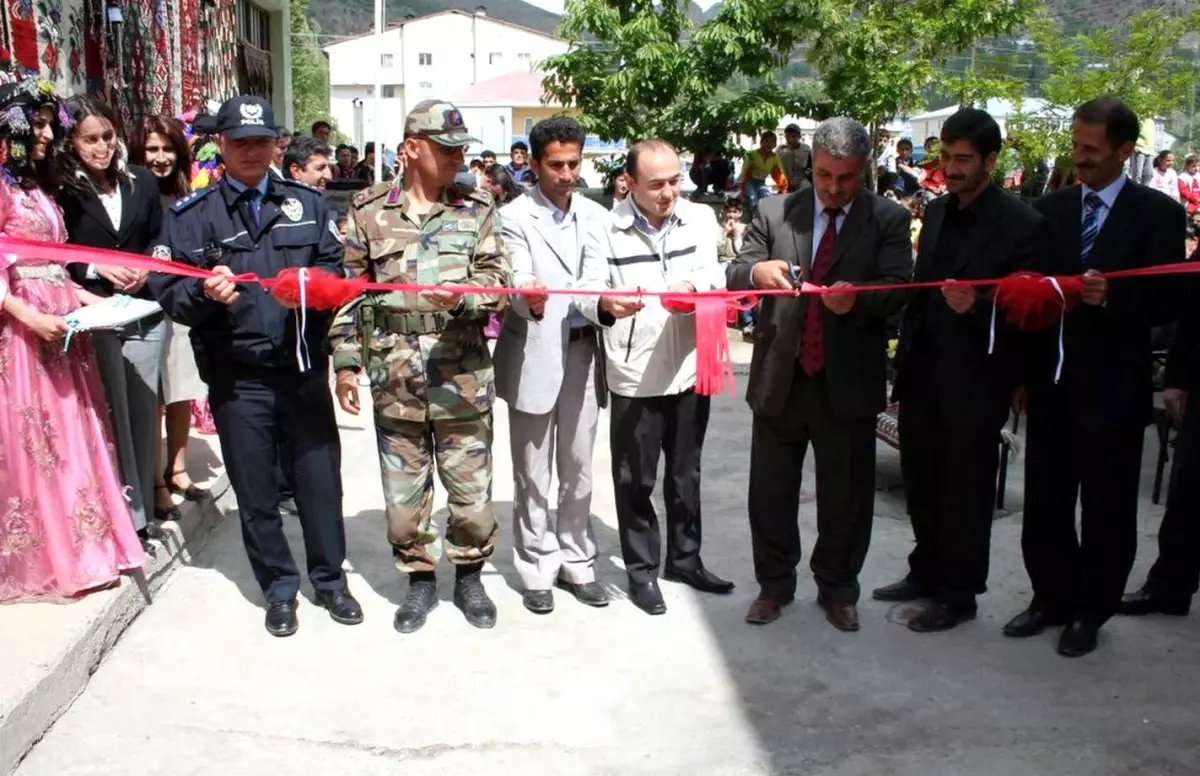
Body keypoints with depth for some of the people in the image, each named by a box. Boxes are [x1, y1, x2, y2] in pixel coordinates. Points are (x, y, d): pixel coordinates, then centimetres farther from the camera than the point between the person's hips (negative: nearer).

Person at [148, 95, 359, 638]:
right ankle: (279, 588, 26)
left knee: (319, 479, 8)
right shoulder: (190, 215, 4)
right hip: (236, 376, -1)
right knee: (255, 490, 9)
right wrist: (204, 292, -22)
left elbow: (336, 267, 6)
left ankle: (329, 579, 27)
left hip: (304, 367, 1)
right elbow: (167, 291, -2)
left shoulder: (306, 203, 10)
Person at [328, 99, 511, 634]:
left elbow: (497, 278, -2)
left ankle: (469, 575, 29)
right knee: (404, 487, 10)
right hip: (393, 375, 0)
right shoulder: (368, 210, 4)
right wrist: (346, 361, 2)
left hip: (462, 374, 0)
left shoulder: (475, 209, 4)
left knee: (471, 485, 8)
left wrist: (463, 294, -24)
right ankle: (420, 579, 29)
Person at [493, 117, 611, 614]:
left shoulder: (596, 216, 10)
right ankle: (537, 569, 18)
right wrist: (528, 299, -39)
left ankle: (576, 562, 26)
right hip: (534, 358, -3)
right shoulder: (515, 217, -4)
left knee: (578, 470, 12)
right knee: (533, 474, 6)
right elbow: (517, 285, -17)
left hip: (582, 355, 4)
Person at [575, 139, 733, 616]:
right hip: (635, 377, -3)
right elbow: (586, 293, -13)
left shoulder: (701, 219, 1)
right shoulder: (605, 232, -7)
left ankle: (685, 559, 35)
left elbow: (714, 278, -7)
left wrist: (694, 288, -31)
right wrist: (606, 304, -37)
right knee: (635, 480, 7)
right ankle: (641, 571, 24)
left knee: (686, 473, 17)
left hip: (690, 369, 3)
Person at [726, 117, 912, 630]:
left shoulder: (889, 219, 0)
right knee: (771, 490, 12)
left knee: (846, 495, 11)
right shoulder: (775, 212, 4)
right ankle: (774, 584, 32)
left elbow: (898, 288, -11)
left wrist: (857, 297, -32)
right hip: (779, 377, 1)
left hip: (848, 382, -1)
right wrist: (756, 269, -25)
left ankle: (837, 589, 32)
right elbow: (733, 276, -1)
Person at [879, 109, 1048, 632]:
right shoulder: (938, 212, 10)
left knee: (966, 491, 7)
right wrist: (904, 361, 10)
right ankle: (927, 572, 33)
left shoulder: (1022, 224, -10)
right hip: (923, 374, 6)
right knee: (921, 482, 15)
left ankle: (959, 594, 22)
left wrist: (977, 306, -30)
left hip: (974, 383, -6)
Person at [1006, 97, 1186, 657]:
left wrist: (1111, 296, -24)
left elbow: (1165, 303, -8)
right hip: (1051, 382, 4)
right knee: (1045, 505, 12)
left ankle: (1090, 612, 25)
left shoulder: (1158, 214, -4)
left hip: (1112, 389, -3)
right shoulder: (1050, 208, 7)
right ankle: (1051, 598, 29)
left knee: (1107, 514, 9)